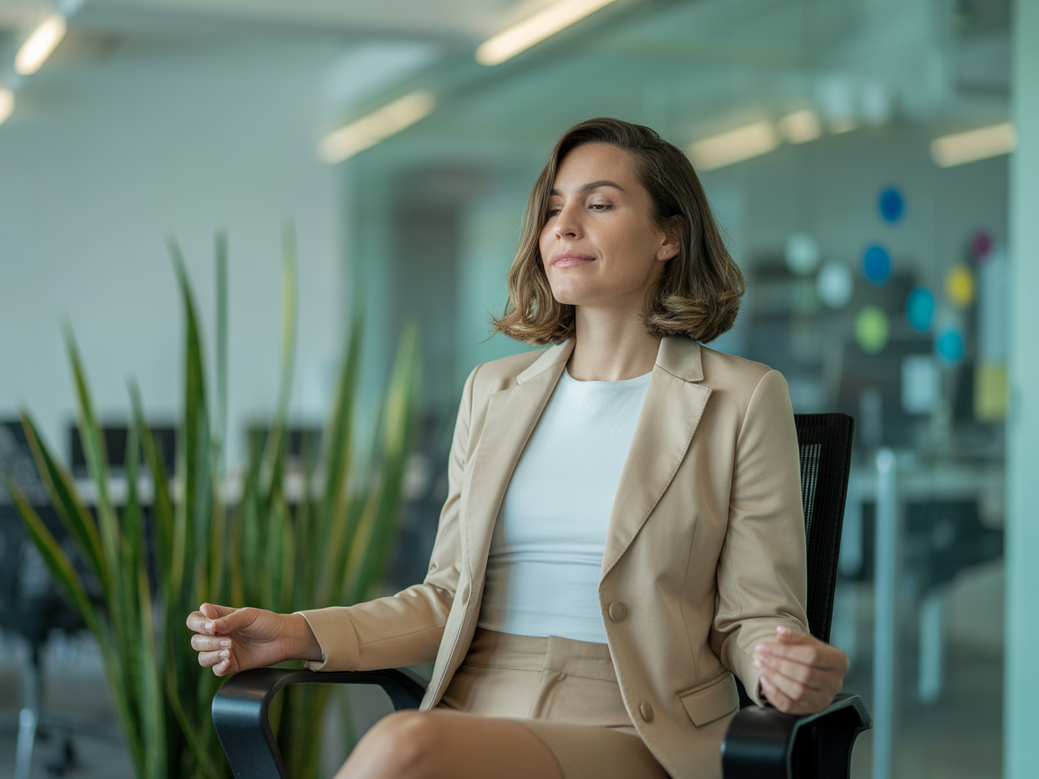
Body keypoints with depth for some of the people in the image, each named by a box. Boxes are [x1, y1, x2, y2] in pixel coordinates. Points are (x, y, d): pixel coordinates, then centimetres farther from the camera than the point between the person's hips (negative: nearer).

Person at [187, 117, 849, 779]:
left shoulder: (743, 401, 3)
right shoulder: (492, 391, 16)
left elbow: (754, 614, 3)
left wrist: (783, 666, -20)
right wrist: (304, 634, 1)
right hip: (473, 713, 4)